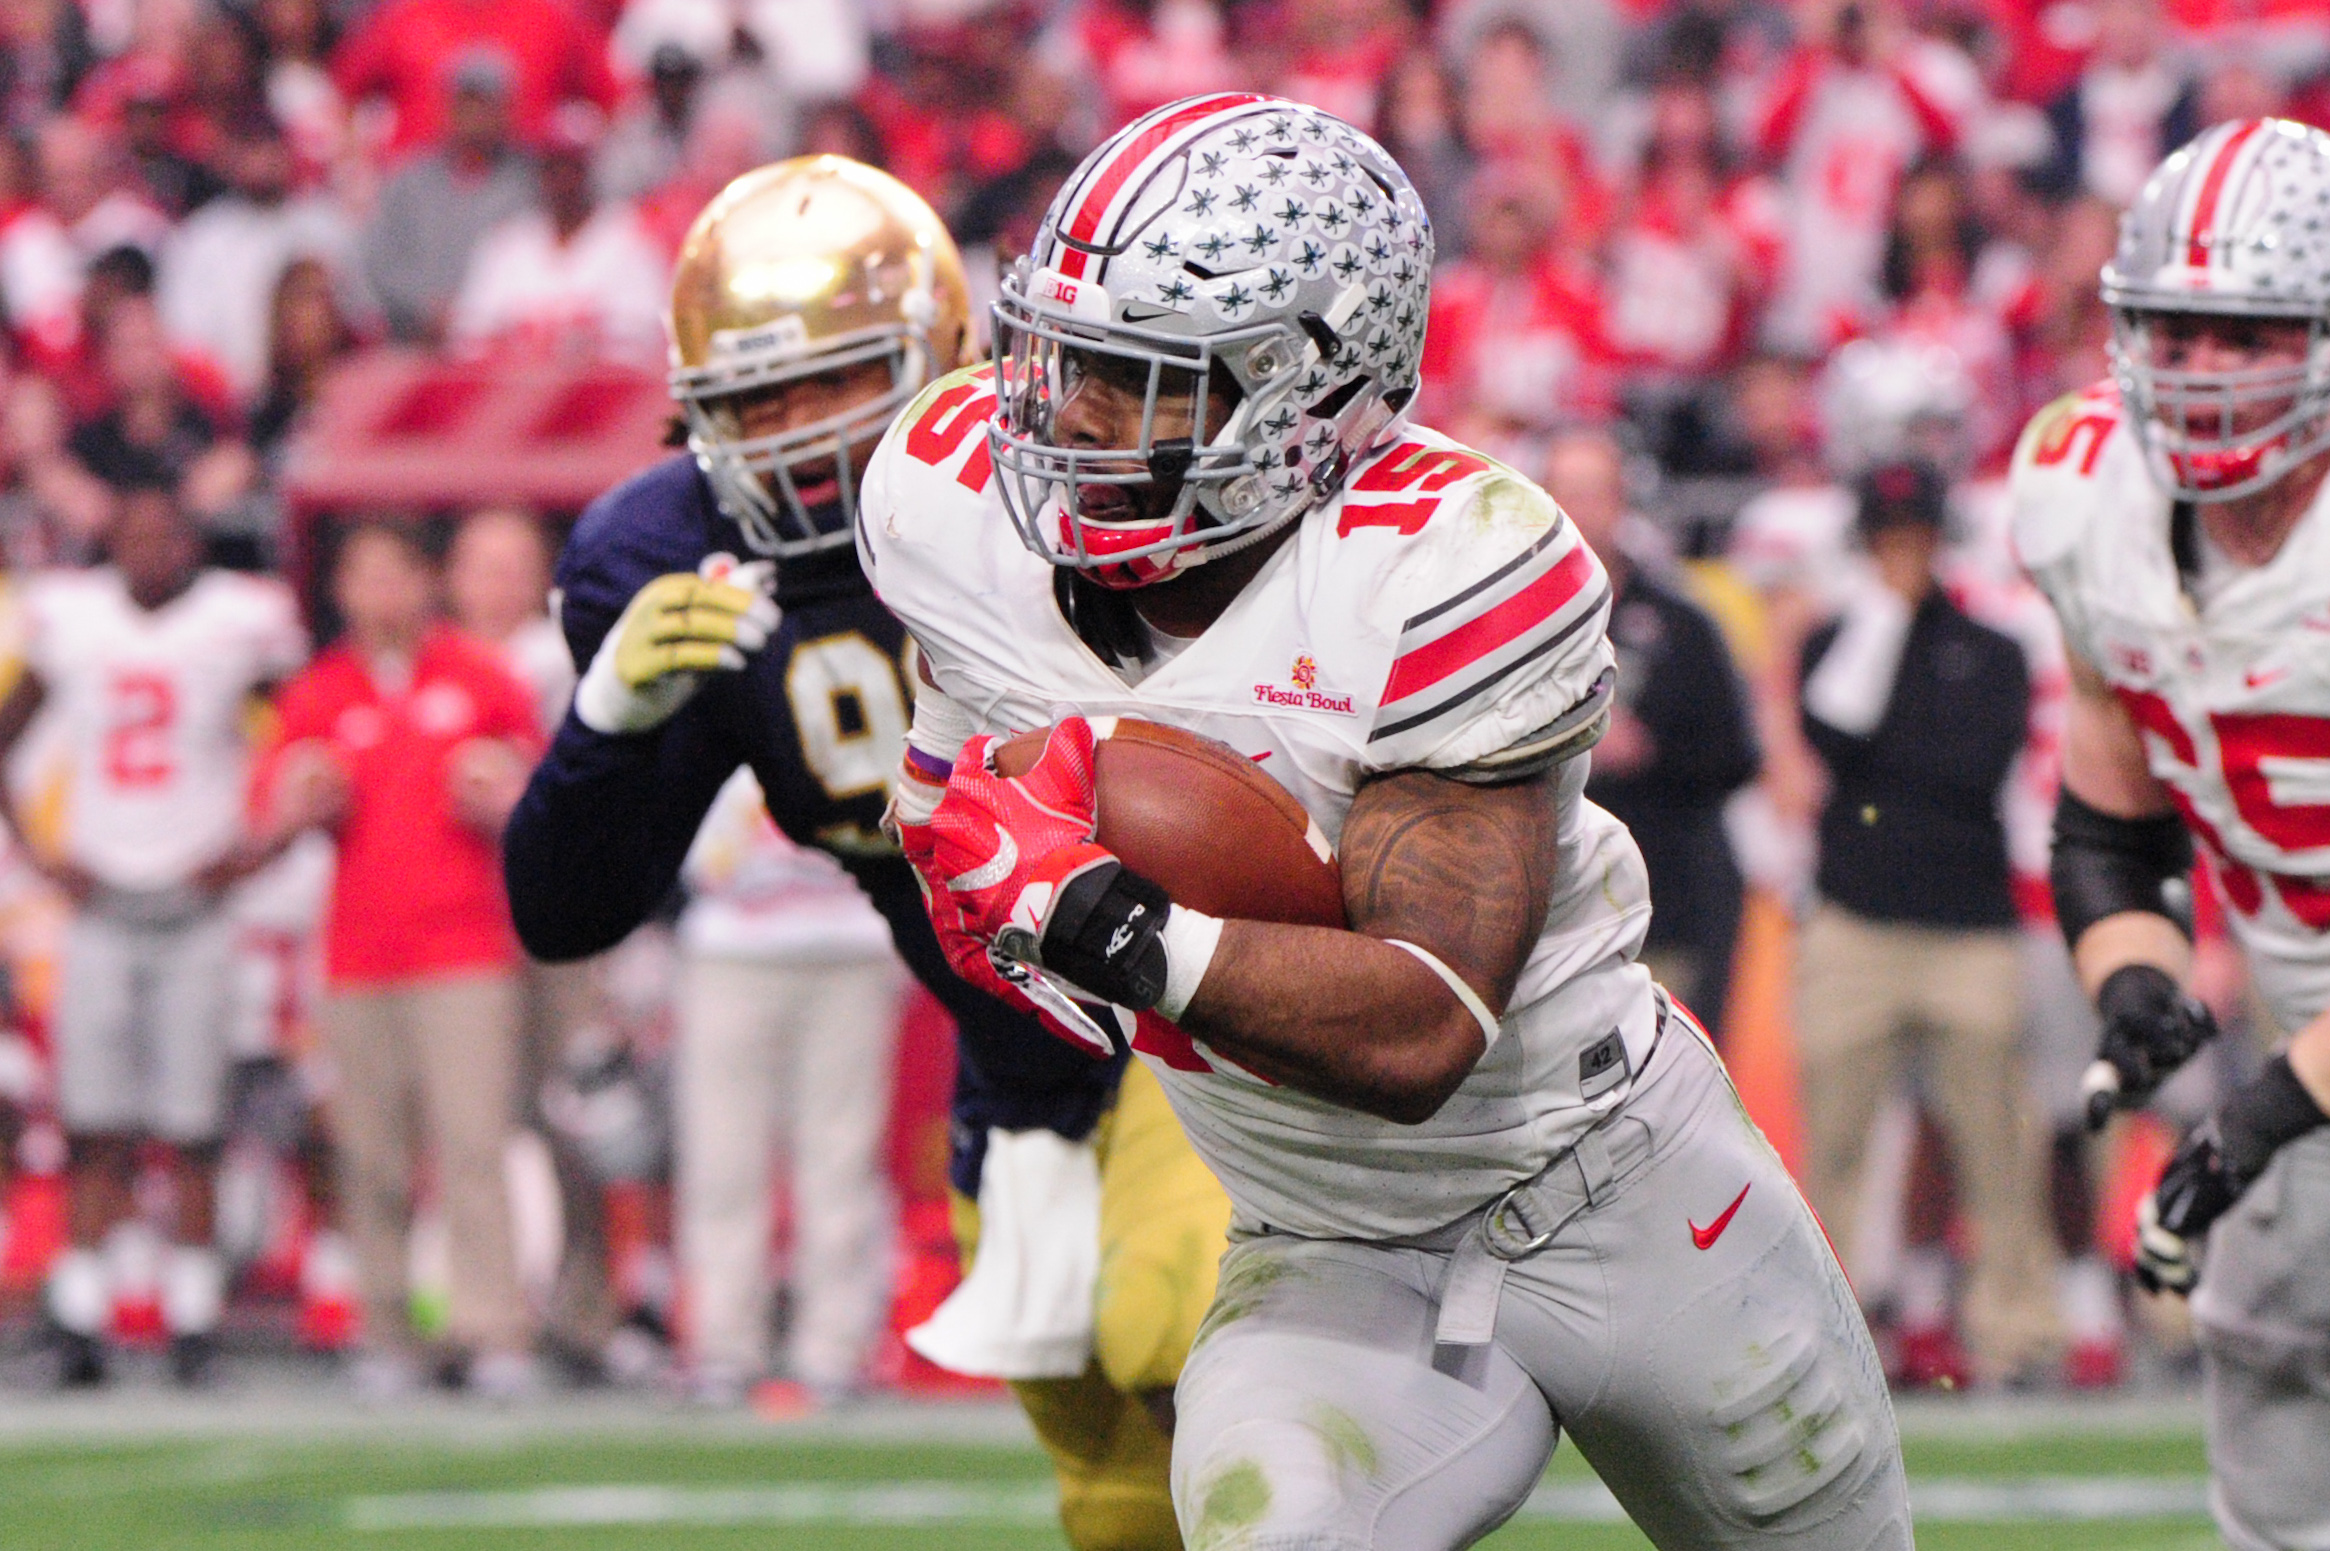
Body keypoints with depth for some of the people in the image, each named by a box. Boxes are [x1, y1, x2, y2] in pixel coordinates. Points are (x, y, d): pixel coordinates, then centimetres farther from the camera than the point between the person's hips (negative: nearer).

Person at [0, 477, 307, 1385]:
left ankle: (194, 1313, 5)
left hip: (194, 903, -2)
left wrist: (266, 843, -5)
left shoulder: (240, 623, -2)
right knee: (96, 1130, -1)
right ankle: (79, 1318, 1)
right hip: (99, 903, 2)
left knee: (191, 1132, -2)